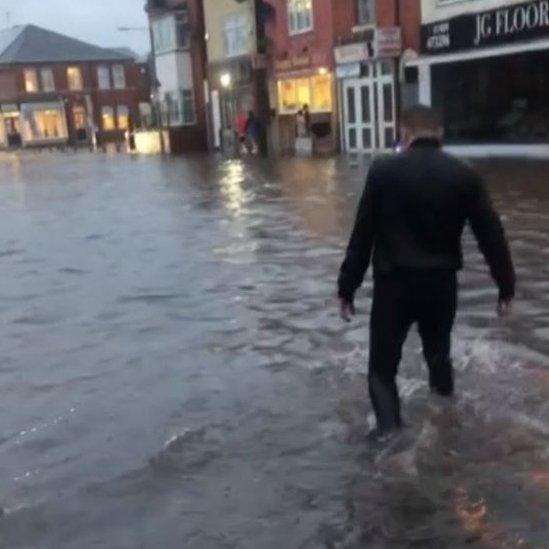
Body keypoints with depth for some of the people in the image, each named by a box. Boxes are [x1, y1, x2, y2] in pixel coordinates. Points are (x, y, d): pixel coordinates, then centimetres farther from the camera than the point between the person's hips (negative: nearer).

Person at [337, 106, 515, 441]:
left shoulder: (383, 171, -7)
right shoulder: (464, 175, -1)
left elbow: (362, 235, -6)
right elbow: (491, 235, 1)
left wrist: (347, 287, 2)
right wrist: (506, 285, 11)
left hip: (394, 282, -3)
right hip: (442, 282, 3)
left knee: (383, 361, 9)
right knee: (438, 349, 26)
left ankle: (388, 422, -6)